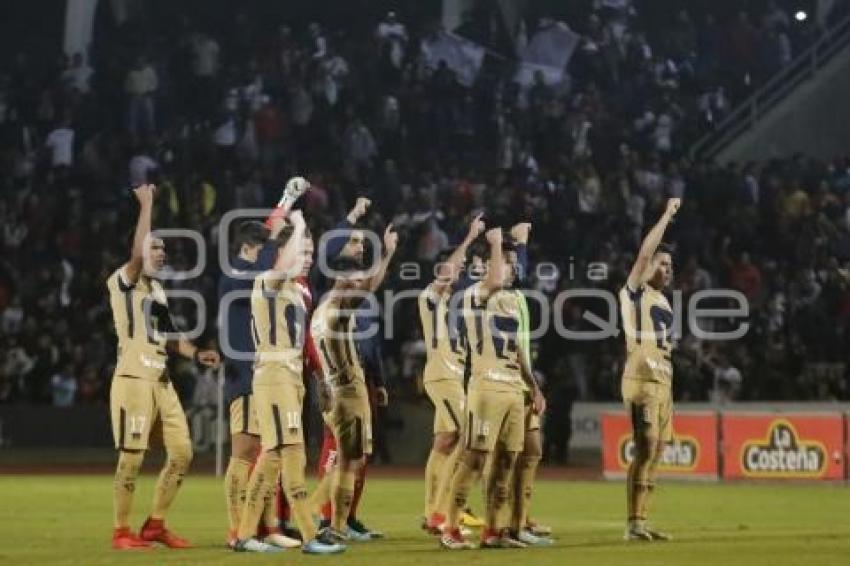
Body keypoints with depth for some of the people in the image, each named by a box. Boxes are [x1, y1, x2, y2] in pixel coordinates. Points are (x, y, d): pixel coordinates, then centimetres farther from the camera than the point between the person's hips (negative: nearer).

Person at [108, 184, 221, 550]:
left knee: (182, 452, 7)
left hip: (161, 380, 9)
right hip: (134, 379, -9)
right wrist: (146, 206, -20)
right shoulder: (123, 281, -6)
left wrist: (196, 354, 10)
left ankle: (155, 525, 17)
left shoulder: (157, 288, 20)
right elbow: (137, 253, -26)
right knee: (132, 458, -6)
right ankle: (121, 532, 4)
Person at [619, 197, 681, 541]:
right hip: (641, 382, -9)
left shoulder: (663, 302, 20)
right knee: (645, 450, -14)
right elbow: (645, 252, -17)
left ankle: (642, 522, 9)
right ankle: (632, 525, -13)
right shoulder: (635, 293, -3)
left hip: (662, 383, 9)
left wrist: (668, 390, 19)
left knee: (655, 454, 7)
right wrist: (667, 215, -11)